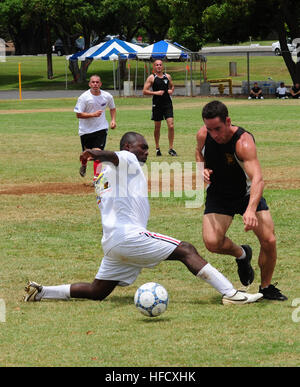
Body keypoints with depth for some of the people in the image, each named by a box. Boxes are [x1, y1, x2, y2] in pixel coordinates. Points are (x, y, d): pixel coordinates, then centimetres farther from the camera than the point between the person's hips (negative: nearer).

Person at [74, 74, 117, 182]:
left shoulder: (107, 96, -3)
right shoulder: (84, 97, -13)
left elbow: (112, 108, 18)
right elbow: (78, 114, -14)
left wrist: (113, 120, 2)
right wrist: (93, 114, -24)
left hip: (101, 129, 1)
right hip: (86, 129, -1)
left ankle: (96, 178, -15)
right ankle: (83, 165, 48)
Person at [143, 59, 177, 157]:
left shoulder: (168, 76, 8)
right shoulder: (151, 78, -2)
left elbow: (172, 86, 26)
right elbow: (144, 91, -5)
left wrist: (171, 90, 3)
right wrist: (155, 93, -17)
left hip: (167, 104, 2)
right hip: (157, 104, -2)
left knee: (171, 126, -9)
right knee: (157, 127, 7)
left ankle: (171, 148, -3)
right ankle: (157, 148, 22)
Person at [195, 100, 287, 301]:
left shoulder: (244, 142, -32)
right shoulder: (203, 135, -16)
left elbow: (257, 178, -43)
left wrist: (251, 209, -58)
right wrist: (202, 168, -12)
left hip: (248, 194, -3)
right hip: (218, 195, 3)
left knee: (269, 241, -13)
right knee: (212, 242, -20)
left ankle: (266, 287, 13)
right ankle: (242, 254, 15)